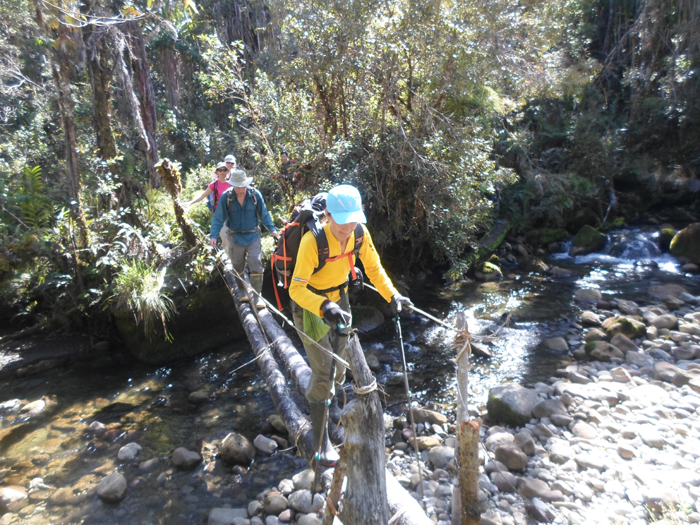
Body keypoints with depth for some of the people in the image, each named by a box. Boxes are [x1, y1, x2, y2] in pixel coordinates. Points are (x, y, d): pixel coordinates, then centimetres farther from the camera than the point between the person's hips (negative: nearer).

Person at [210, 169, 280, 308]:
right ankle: (242, 291, 33)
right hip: (235, 237, 1)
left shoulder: (255, 194, -8)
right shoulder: (226, 197, -9)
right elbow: (218, 218, -6)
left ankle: (257, 295, 0)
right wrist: (214, 235, -16)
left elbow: (264, 214, 1)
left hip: (253, 235, 0)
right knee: (238, 266, 11)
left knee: (256, 263, -9)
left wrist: (272, 229, -9)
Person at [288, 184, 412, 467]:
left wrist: (392, 295, -16)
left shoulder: (360, 233, -17)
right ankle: (321, 443, 10)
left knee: (339, 361, 22)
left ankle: (330, 396, 55)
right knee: (323, 374, -6)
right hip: (310, 306, -6)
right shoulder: (312, 241, -34)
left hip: (339, 300, 6)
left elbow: (374, 268, -3)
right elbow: (296, 289, -34)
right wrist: (324, 307, -51)